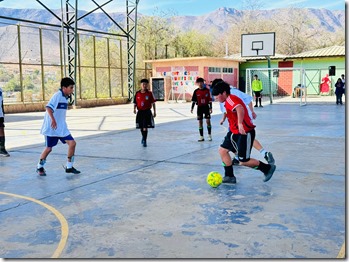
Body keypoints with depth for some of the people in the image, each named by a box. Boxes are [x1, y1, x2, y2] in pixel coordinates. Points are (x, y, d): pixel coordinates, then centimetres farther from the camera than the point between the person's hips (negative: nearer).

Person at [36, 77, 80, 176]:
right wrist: (53, 119, -37)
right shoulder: (57, 95, -16)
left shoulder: (65, 97, 10)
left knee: (72, 143, -3)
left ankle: (69, 167, 8)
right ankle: (40, 167, 26)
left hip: (62, 127, 8)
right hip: (51, 128, -8)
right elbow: (48, 107, -28)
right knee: (48, 148, 3)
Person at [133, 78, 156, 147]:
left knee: (145, 127, -9)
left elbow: (153, 103, 1)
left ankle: (144, 140, 1)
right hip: (140, 112, 3)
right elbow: (135, 103, 8)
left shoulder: (150, 93, -4)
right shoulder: (137, 93, 2)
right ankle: (143, 137, 42)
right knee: (141, 127, 15)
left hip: (147, 112, -3)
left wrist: (154, 112, 1)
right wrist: (134, 109, -10)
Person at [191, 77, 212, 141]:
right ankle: (201, 137, 12)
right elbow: (194, 100, 4)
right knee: (200, 122, 5)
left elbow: (210, 100, -1)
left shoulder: (207, 90, -3)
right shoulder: (196, 91, 1)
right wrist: (192, 108, -3)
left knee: (208, 121, -6)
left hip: (206, 107, -2)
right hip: (199, 107, 2)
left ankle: (209, 135, 8)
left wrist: (210, 108, -5)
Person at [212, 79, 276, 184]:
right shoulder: (228, 101, 13)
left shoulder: (230, 99, -19)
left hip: (245, 133, -11)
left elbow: (240, 109, -40)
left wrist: (240, 123, -51)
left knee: (243, 161, -4)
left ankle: (268, 168, 16)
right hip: (235, 132, 11)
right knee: (222, 150, 7)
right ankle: (229, 176, 15)